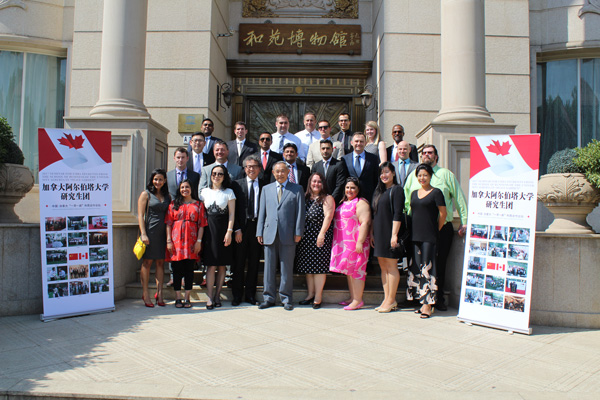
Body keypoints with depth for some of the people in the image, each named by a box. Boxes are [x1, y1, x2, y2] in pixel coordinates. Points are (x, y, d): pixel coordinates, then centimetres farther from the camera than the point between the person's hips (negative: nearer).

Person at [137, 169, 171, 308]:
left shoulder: (167, 196, 14)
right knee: (147, 262, -1)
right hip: (149, 231, -4)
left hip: (163, 232, 4)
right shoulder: (146, 194, 3)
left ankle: (159, 293, 8)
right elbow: (140, 215, -2)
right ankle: (145, 294, 7)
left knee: (160, 262, 4)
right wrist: (143, 234, -11)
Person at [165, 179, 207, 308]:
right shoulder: (174, 204, 10)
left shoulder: (198, 204, 8)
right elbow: (168, 223, 6)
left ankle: (187, 298, 9)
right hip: (176, 240, 1)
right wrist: (169, 241, -3)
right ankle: (178, 298, 10)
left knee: (189, 269, 1)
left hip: (191, 241, -1)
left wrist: (199, 241, -5)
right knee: (177, 269, 2)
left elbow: (201, 224, 3)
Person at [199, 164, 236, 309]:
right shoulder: (204, 192, 11)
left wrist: (229, 231, -8)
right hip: (209, 229, 1)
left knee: (222, 265, 2)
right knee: (211, 265, -5)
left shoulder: (229, 192, 5)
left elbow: (232, 213, 1)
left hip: (223, 230, -1)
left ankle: (217, 295, 12)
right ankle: (210, 297, -3)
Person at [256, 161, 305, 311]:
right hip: (270, 233, 2)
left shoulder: (297, 189, 6)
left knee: (287, 268, 4)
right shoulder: (266, 189, 14)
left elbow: (300, 212, 1)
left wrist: (298, 232, -5)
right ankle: (269, 297, 15)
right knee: (269, 267, 5)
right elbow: (262, 212, 12)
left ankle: (286, 298, 15)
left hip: (288, 235, -2)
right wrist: (259, 232, 6)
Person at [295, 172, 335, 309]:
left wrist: (322, 234, -21)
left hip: (320, 237, -6)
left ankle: (318, 297, 3)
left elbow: (328, 216, -12)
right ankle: (310, 294, 19)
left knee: (319, 265, -4)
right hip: (306, 237, 6)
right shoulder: (306, 199, 15)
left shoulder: (327, 199, -1)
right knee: (307, 266, 9)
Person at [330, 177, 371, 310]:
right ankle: (352, 298, 21)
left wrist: (360, 242, -22)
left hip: (355, 243, -9)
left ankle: (358, 300, 0)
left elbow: (365, 223, -17)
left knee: (356, 269, -5)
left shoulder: (361, 202, -9)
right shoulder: (343, 203, 18)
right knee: (348, 270, 13)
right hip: (343, 243, 9)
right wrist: (337, 242, 19)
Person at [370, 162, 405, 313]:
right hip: (379, 233, 8)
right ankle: (387, 299, 16)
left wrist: (394, 234, -20)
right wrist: (371, 233, 13)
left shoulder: (397, 190, -6)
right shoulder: (379, 191, 16)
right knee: (383, 267, 9)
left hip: (390, 232, -8)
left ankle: (391, 300, 5)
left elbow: (397, 214, -14)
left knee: (391, 266, -2)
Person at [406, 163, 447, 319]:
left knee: (427, 268, -7)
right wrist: (413, 231, 13)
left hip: (429, 236, -6)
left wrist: (436, 230, 1)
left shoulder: (436, 193, -2)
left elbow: (443, 214, -2)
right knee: (416, 268, 6)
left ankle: (428, 304, -2)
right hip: (415, 236, 6)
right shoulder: (414, 193, 16)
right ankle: (422, 301, 15)